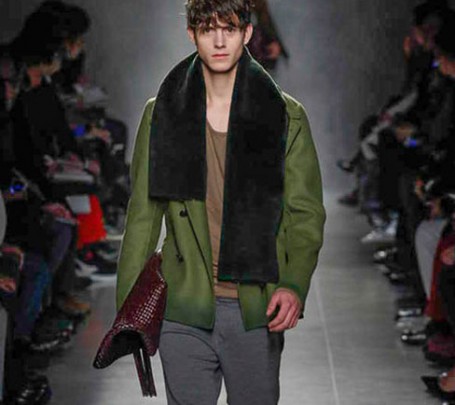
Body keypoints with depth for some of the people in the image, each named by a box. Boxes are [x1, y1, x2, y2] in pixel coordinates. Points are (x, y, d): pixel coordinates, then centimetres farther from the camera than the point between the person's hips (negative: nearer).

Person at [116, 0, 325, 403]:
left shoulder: (286, 117, 3)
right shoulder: (162, 114, 5)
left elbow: (306, 214, 1)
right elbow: (143, 215, 6)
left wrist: (294, 285, -16)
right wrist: (128, 305, 1)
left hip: (257, 311, 0)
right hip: (184, 312, 0)